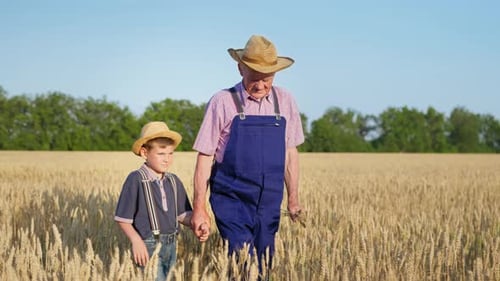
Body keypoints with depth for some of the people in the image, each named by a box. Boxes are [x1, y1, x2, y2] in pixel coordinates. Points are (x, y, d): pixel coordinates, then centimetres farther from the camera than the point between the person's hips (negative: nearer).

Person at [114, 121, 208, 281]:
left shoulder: (173, 181, 8)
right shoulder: (136, 179, -9)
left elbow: (183, 214, 13)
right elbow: (122, 218, -8)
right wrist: (136, 241, -19)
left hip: (171, 245, 6)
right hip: (149, 245, -6)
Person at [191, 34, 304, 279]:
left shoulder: (285, 101, 3)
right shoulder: (222, 102, -8)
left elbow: (290, 152, 11)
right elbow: (205, 157, -5)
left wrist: (293, 198, 13)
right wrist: (199, 209, -5)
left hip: (269, 204, 4)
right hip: (232, 202, -4)